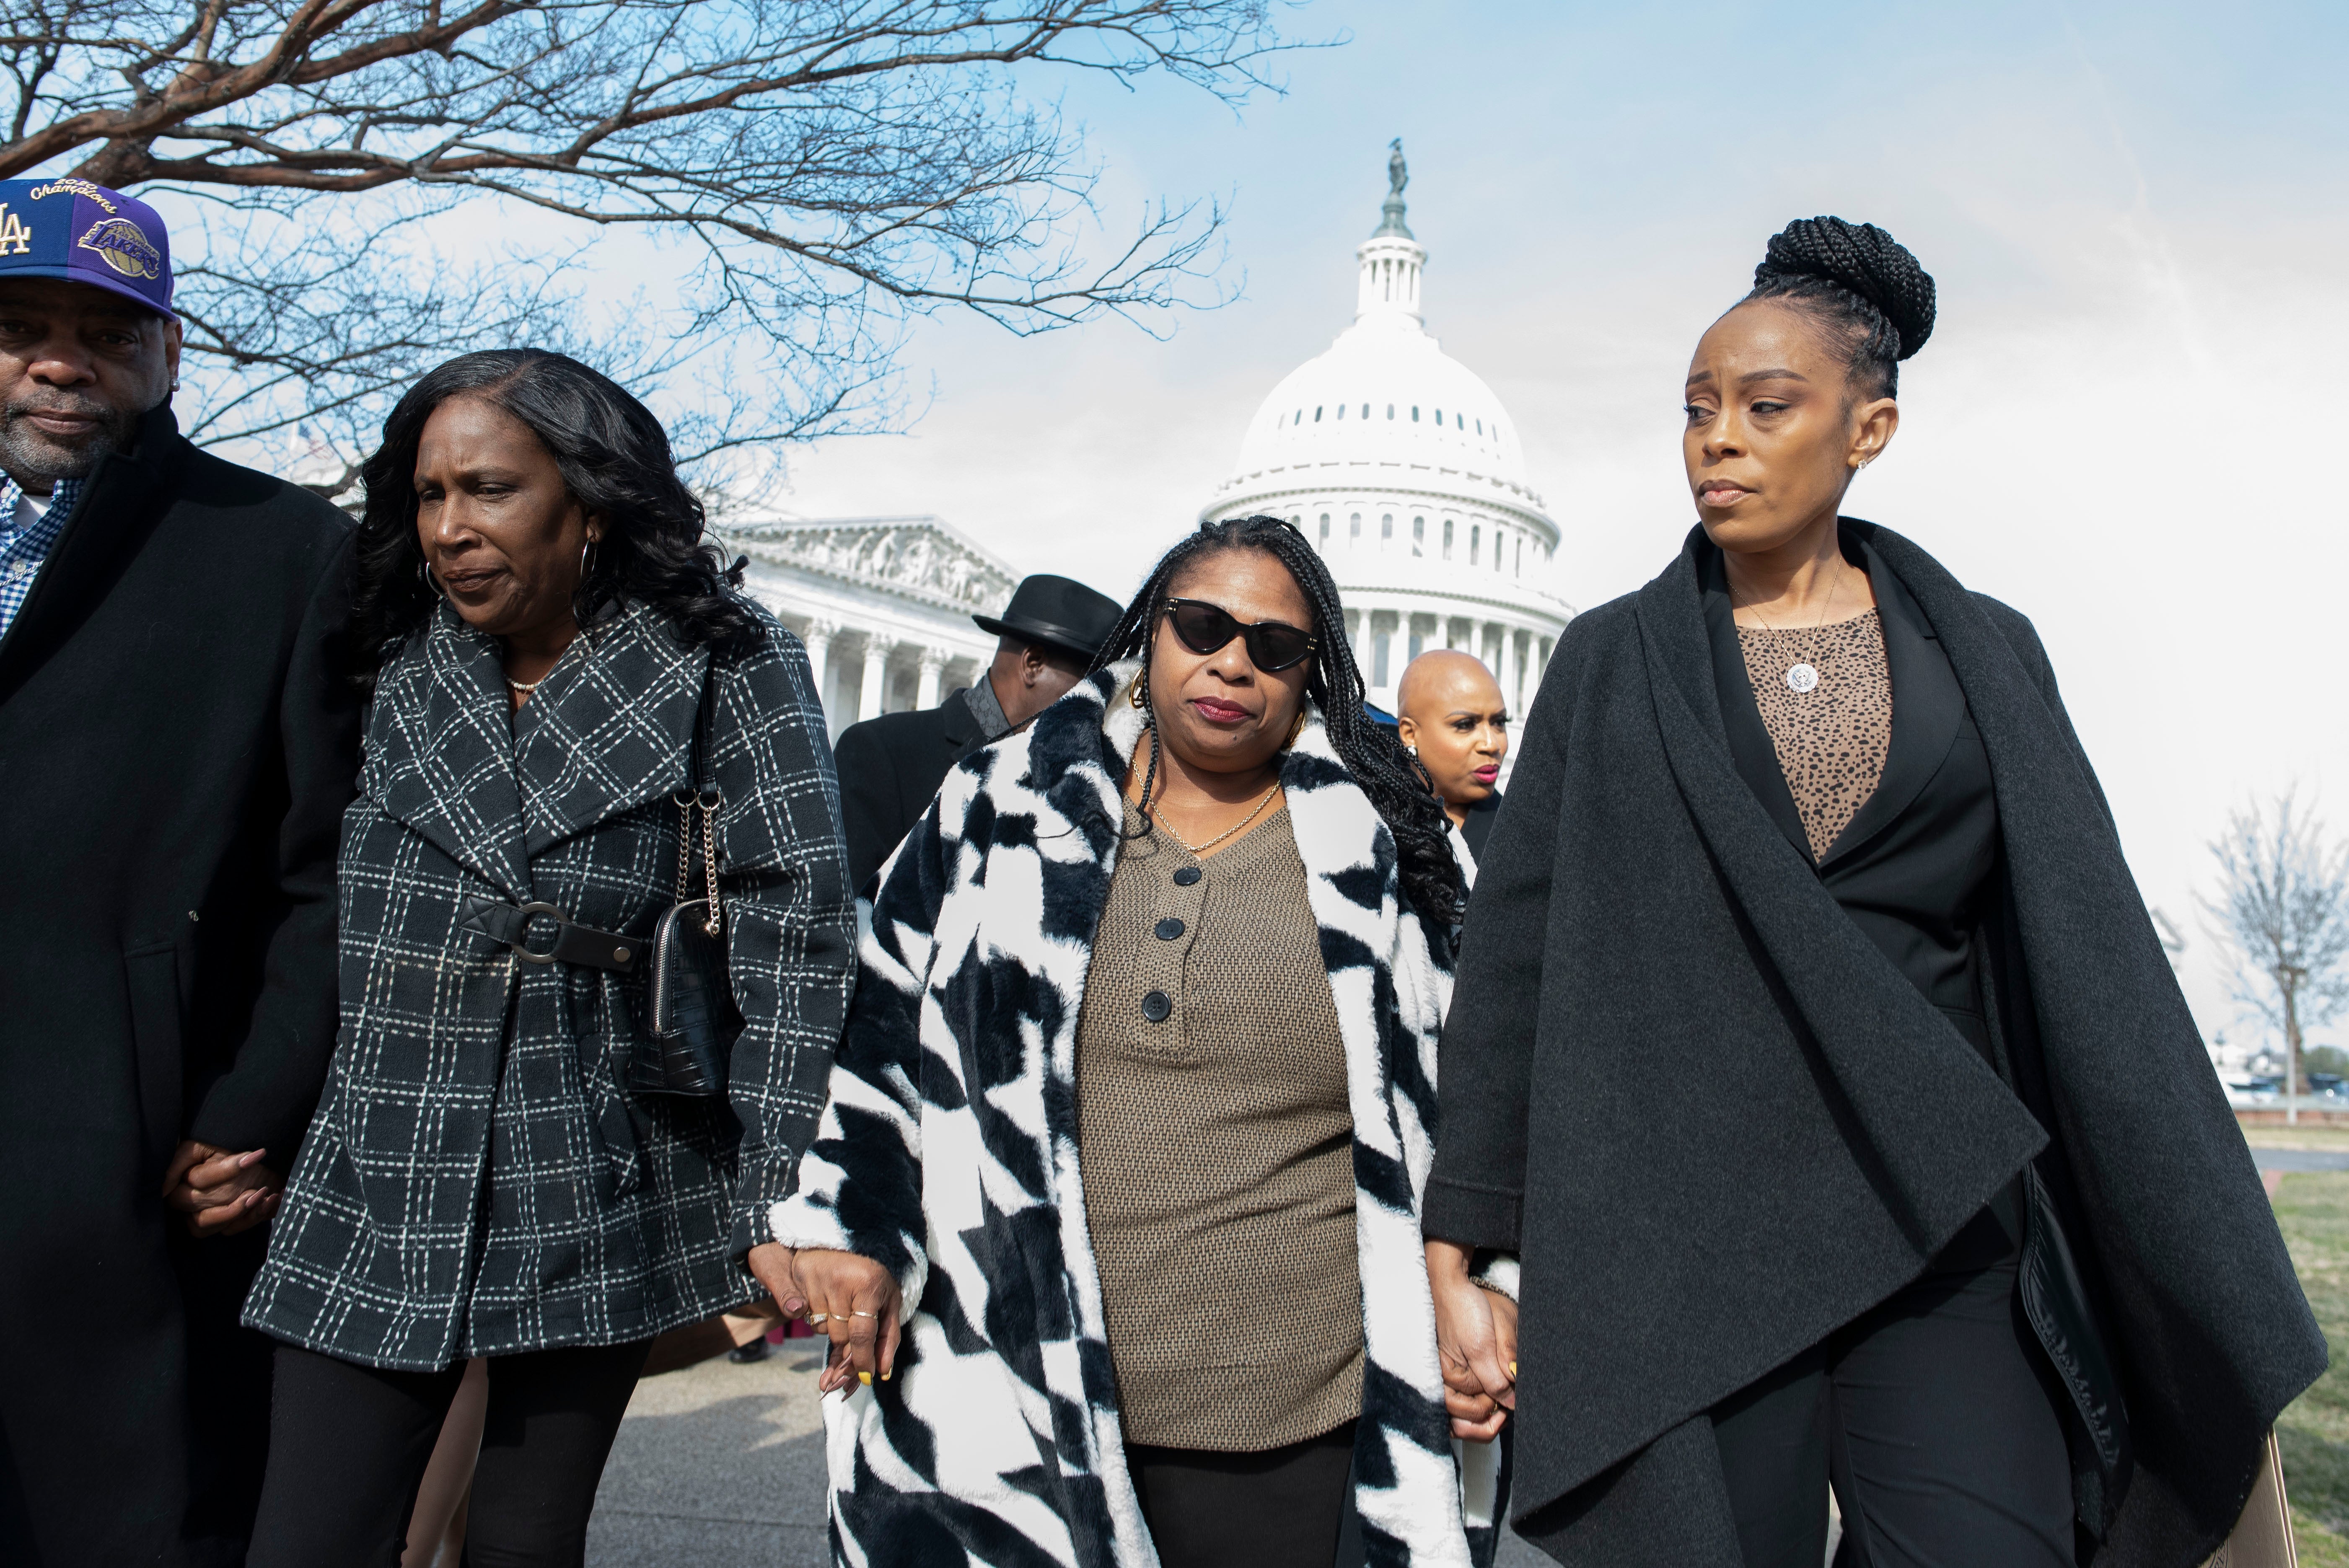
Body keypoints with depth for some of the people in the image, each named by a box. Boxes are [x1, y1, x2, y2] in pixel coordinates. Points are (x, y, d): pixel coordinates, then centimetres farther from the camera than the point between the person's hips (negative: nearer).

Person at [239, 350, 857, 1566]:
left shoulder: (723, 666, -5)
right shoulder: (396, 670, 4)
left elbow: (795, 926, -9)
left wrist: (777, 1196, -13)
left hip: (596, 1217, -2)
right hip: (375, 1203, 2)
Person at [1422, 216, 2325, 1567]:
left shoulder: (1983, 654, 9)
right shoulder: (1614, 666, 5)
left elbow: (2095, 971, 6)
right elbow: (1515, 956, 1)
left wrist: (2225, 1333, 2)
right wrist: (1461, 1252, -4)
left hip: (1936, 1221, 2)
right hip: (1681, 1238, -1)